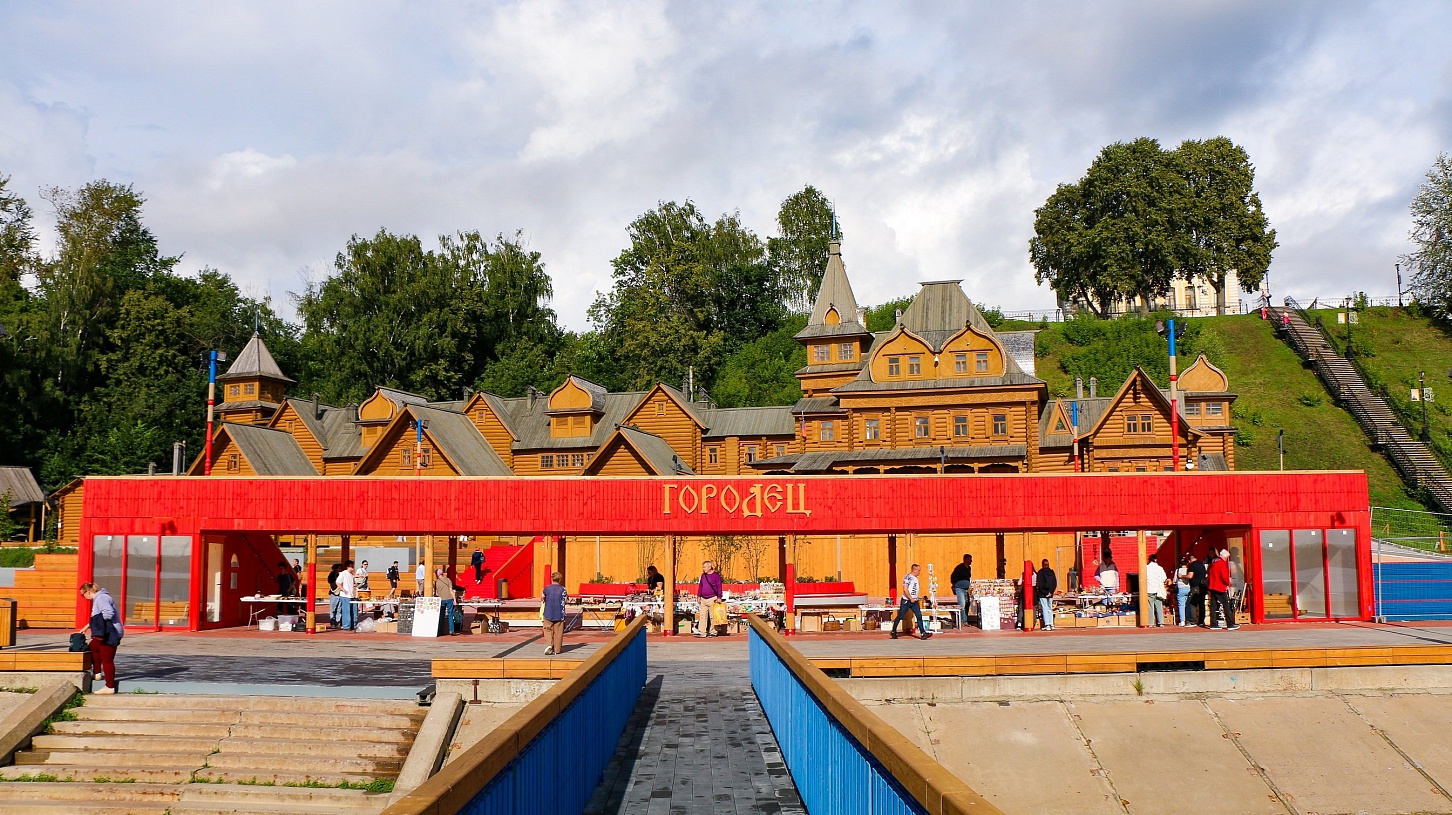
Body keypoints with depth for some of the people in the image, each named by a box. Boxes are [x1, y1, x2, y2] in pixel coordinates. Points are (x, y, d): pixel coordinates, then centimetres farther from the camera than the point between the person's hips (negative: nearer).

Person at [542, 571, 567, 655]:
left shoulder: (547, 588, -1)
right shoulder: (562, 589, -6)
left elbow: (543, 597, 18)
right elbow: (563, 603, -3)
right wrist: (563, 616, 6)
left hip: (548, 614, 1)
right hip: (559, 615, -1)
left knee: (548, 630, 9)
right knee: (558, 632, 8)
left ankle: (549, 644, -13)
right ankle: (557, 649, 10)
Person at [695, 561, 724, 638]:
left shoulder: (716, 575, -3)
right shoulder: (703, 575, 13)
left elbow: (719, 587, -4)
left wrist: (719, 597, -9)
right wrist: (698, 596, 14)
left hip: (712, 599, -5)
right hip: (703, 599, 5)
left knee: (712, 616, 0)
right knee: (702, 615, 1)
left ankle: (713, 632, 8)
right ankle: (702, 632, 2)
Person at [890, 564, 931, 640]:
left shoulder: (915, 578, 13)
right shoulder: (908, 577, -14)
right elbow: (905, 589, -19)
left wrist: (917, 598, 15)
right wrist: (911, 599, -18)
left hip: (914, 601, 7)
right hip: (906, 600, -7)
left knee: (919, 616, -5)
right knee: (900, 616, 2)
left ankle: (923, 633, -8)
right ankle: (893, 632, 16)